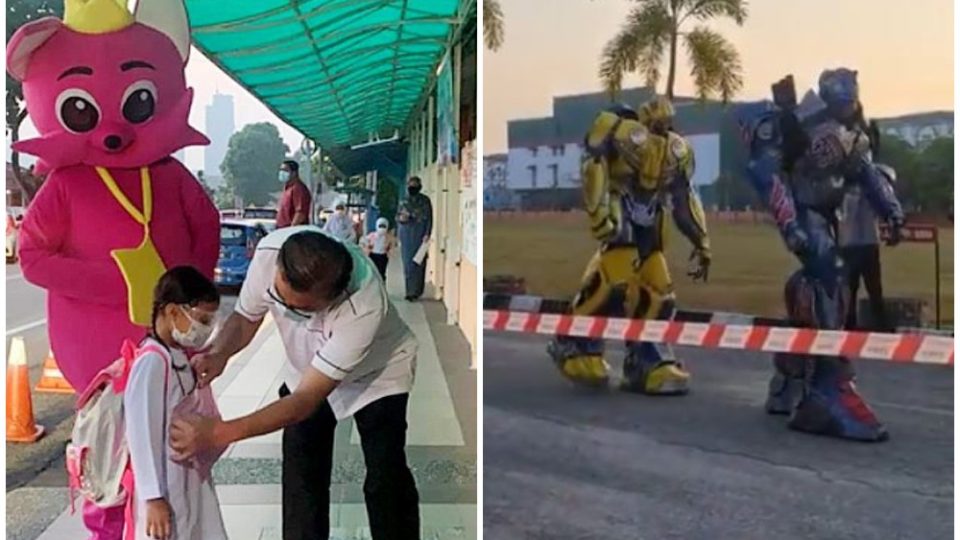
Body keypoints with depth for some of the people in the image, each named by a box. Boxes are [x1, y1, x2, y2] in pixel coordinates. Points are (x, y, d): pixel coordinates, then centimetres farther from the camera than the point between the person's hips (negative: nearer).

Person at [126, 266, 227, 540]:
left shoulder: (183, 356, 7)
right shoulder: (152, 362, -21)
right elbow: (143, 436, -21)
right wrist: (154, 498, -21)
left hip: (194, 483, 9)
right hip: (168, 490, -9)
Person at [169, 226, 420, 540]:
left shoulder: (364, 307, -45)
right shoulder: (270, 251, -32)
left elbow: (306, 400, -40)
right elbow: (246, 317, -11)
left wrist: (219, 433, -46)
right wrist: (218, 353, -33)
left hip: (377, 375, -4)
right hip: (307, 371, 4)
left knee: (385, 484, -8)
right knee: (301, 481, 1)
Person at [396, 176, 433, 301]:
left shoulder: (425, 201, 0)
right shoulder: (404, 202, 11)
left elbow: (429, 218, -3)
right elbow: (397, 216, 16)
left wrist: (427, 234, -13)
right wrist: (401, 218, -8)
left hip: (419, 235, -4)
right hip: (406, 235, 4)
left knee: (418, 263, -6)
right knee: (407, 263, 2)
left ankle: (415, 291, -4)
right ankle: (411, 290, 8)